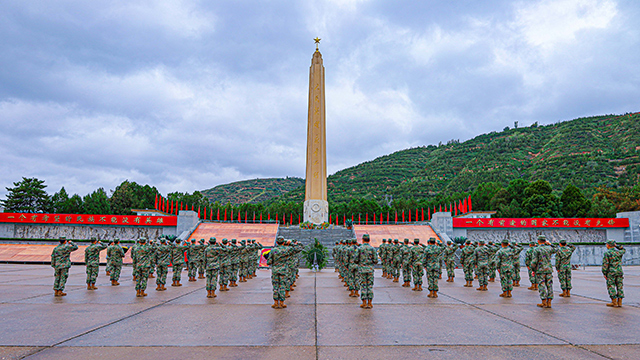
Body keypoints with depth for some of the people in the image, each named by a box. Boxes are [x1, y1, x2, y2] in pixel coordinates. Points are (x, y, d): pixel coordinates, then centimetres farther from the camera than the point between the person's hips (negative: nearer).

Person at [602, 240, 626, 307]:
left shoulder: (607, 253, -8)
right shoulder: (619, 252, 6)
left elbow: (605, 264, -11)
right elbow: (624, 250, 32)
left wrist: (604, 273, -5)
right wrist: (617, 245, 19)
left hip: (611, 272, -5)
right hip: (619, 271, 5)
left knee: (611, 287, 1)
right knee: (619, 287, 8)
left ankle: (614, 302, -1)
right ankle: (619, 302, 9)